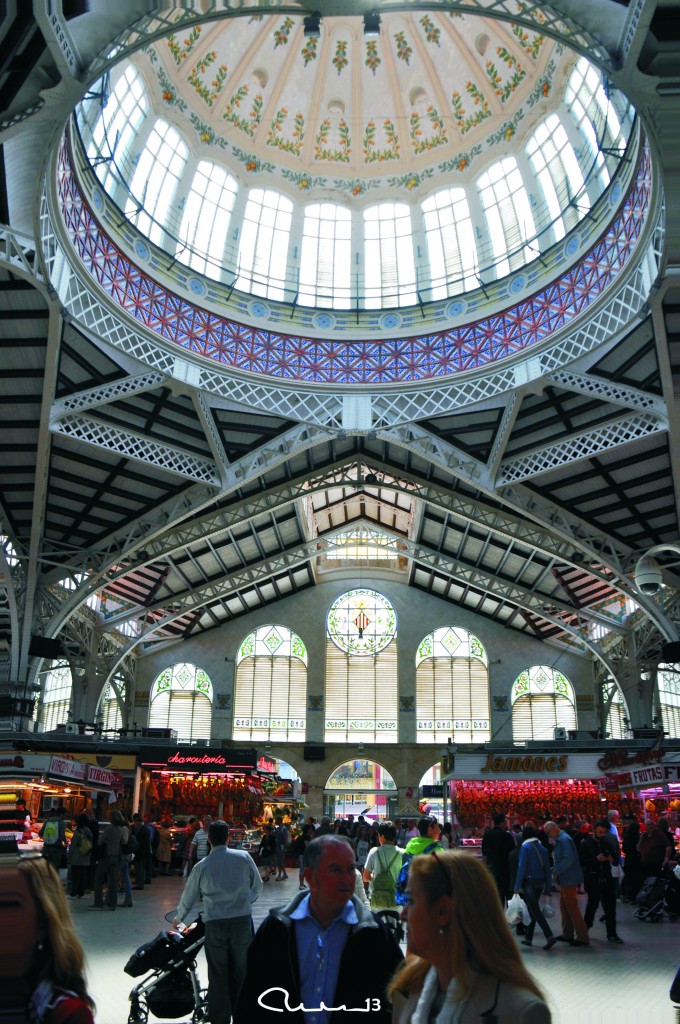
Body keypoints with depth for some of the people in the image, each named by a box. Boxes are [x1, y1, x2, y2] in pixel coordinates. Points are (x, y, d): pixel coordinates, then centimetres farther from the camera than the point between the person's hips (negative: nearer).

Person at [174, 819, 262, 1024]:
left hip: (215, 923, -1)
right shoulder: (244, 857, -3)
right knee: (240, 970, 15)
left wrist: (179, 918, 30)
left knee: (218, 973, 9)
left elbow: (189, 896, 11)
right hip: (242, 920, 1)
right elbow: (257, 886, 7)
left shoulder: (202, 866, -2)